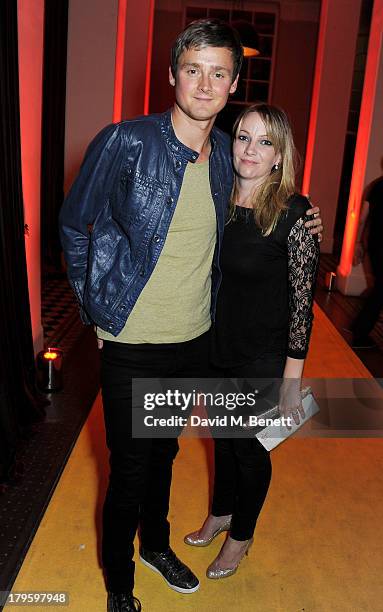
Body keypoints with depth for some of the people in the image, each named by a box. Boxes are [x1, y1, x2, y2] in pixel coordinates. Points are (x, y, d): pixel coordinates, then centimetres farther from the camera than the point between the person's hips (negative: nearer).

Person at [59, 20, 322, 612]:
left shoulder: (227, 154, 1)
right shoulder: (124, 142, -14)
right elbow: (74, 225, -4)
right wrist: (98, 309, -4)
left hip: (194, 339, 5)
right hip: (132, 343, -4)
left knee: (164, 451, 24)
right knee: (129, 469, 9)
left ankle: (156, 544, 50)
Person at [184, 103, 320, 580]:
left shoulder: (293, 213, -17)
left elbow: (302, 299, -15)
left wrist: (291, 381, -14)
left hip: (263, 360, -5)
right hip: (218, 347, 5)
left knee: (251, 449, 15)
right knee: (223, 437, 23)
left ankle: (241, 535, 41)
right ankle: (220, 513, 50)